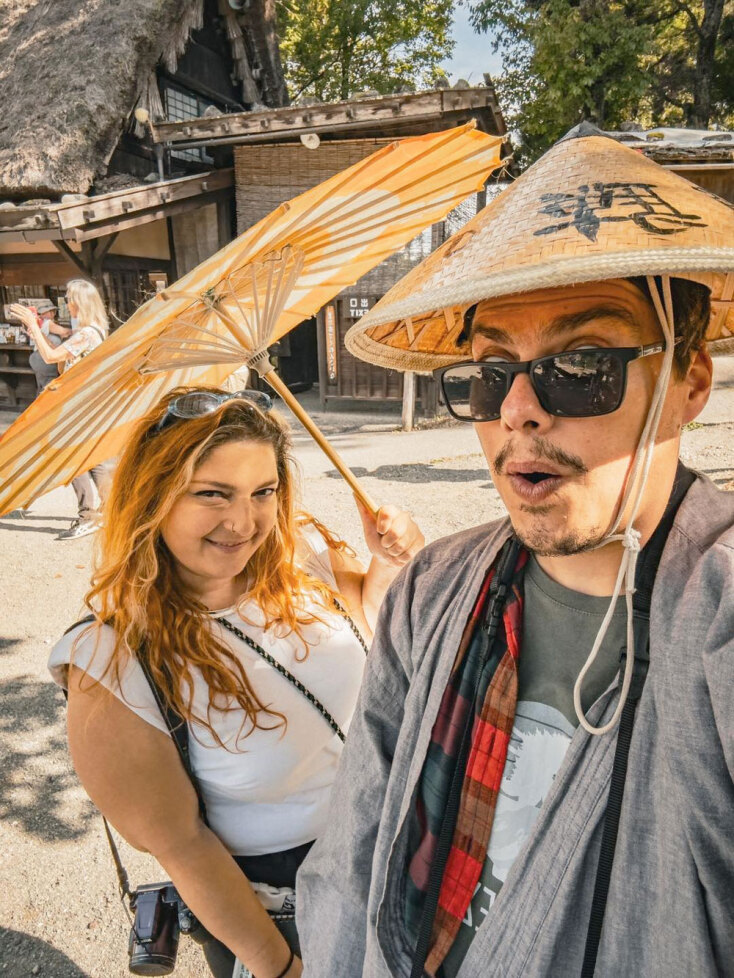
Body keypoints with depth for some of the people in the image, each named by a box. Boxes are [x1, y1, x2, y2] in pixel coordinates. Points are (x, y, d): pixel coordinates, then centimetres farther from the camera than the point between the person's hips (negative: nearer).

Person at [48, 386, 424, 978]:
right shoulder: (113, 667, -29)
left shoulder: (302, 551, -19)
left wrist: (388, 566, -20)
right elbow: (183, 846, -20)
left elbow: (365, 625, 1)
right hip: (270, 899, -4)